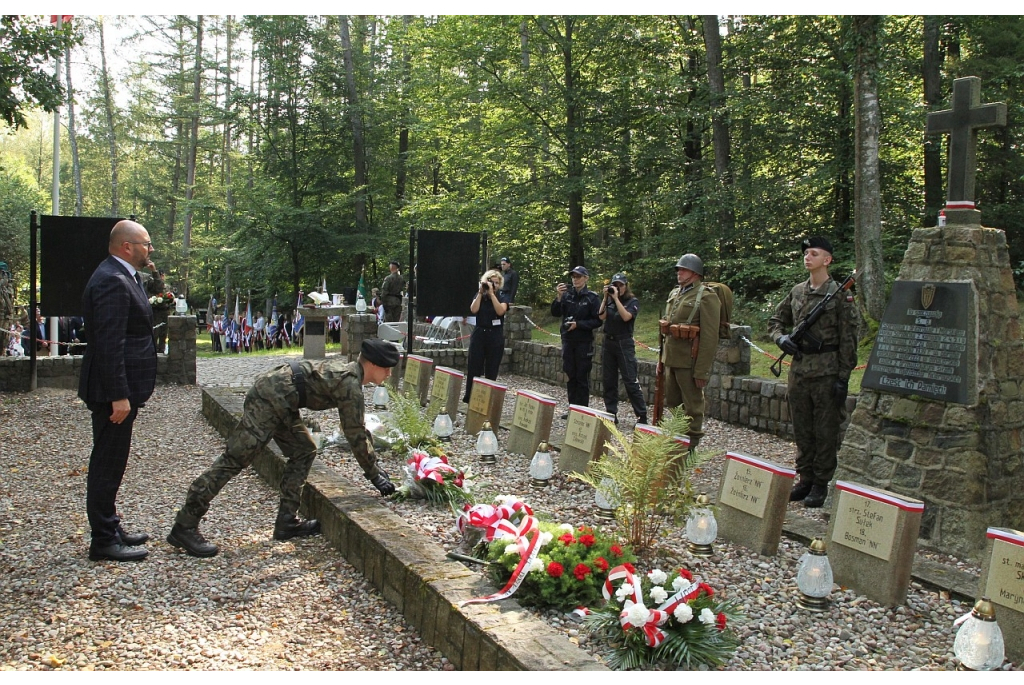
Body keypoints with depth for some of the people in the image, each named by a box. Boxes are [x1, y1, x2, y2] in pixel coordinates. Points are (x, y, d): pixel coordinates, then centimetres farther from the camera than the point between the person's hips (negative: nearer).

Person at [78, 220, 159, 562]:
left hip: (118, 388, 11)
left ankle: (111, 530, 29)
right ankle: (104, 541, 8)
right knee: (107, 465, -1)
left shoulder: (123, 277, 14)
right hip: (113, 391, -11)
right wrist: (119, 396, -25)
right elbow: (109, 343, -24)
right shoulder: (112, 282, -19)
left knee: (110, 464, 18)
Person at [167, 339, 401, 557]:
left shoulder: (347, 371, 16)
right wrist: (375, 475, -2)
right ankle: (184, 526, -7)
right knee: (235, 459, -10)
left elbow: (358, 428, 26)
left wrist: (375, 465, 26)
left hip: (276, 399, 11)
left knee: (304, 451, 14)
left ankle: (286, 522, 15)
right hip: (270, 398, -11)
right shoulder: (350, 385, -13)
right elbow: (355, 434, -11)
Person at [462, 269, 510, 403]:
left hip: (496, 336, -1)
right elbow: (473, 310, -10)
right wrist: (481, 293, -12)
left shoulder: (502, 296, 2)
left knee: (491, 370, 2)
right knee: (473, 367, -1)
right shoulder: (479, 295, 7)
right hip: (479, 333, 2)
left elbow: (501, 311, -17)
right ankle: (469, 397, 5)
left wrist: (492, 293, -18)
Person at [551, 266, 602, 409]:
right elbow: (555, 313, -3)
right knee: (570, 376, 9)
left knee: (582, 377, 1)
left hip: (584, 342, -4)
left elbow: (598, 321, -8)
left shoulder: (592, 298, -6)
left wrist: (578, 324, -16)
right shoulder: (567, 295, 4)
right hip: (568, 341, 4)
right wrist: (558, 297, -18)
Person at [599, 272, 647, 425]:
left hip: (624, 344, -5)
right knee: (609, 381, 7)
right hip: (608, 343, 5)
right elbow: (601, 316, -5)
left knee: (630, 381, -6)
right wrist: (606, 297, -8)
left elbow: (626, 317, -18)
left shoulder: (633, 301, -2)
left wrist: (616, 298, -17)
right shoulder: (609, 300, 8)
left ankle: (642, 416, -2)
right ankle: (611, 414, 15)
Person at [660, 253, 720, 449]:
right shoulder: (674, 294, 14)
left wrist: (702, 371, -18)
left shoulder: (706, 297, -11)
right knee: (671, 403, 16)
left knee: (692, 406, 3)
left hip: (689, 361, -8)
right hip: (671, 359, 8)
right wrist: (662, 359, 19)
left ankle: (690, 448, 12)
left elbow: (710, 337, -16)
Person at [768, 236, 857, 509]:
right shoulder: (796, 292, 10)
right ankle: (806, 478, 22)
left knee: (825, 429, 2)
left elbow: (848, 340, -8)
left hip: (827, 371, -6)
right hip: (798, 369, 6)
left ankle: (821, 483, 10)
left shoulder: (839, 295, -7)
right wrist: (781, 338, -1)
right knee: (801, 428, 12)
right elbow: (775, 320, 21)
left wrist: (843, 377, -12)